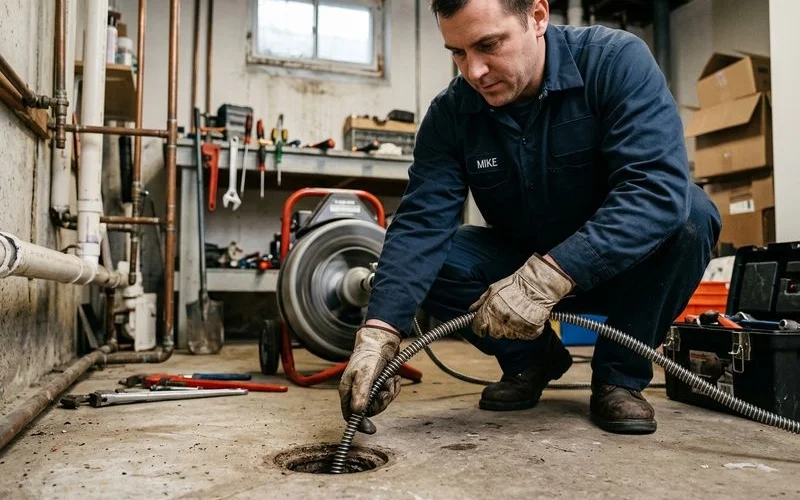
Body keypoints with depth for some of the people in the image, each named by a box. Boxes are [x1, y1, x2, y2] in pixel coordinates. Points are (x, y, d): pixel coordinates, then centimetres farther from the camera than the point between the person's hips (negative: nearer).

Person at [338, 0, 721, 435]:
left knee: (689, 214, -31)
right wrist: (380, 331, -36)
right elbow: (421, 223, -22)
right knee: (420, 262, -19)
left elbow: (660, 187, -34)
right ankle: (531, 359, 6)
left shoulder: (617, 60, -21)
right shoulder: (450, 113, -12)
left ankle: (619, 375, -9)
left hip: (621, 265, -2)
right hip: (522, 264, 3)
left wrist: (547, 277, -44)